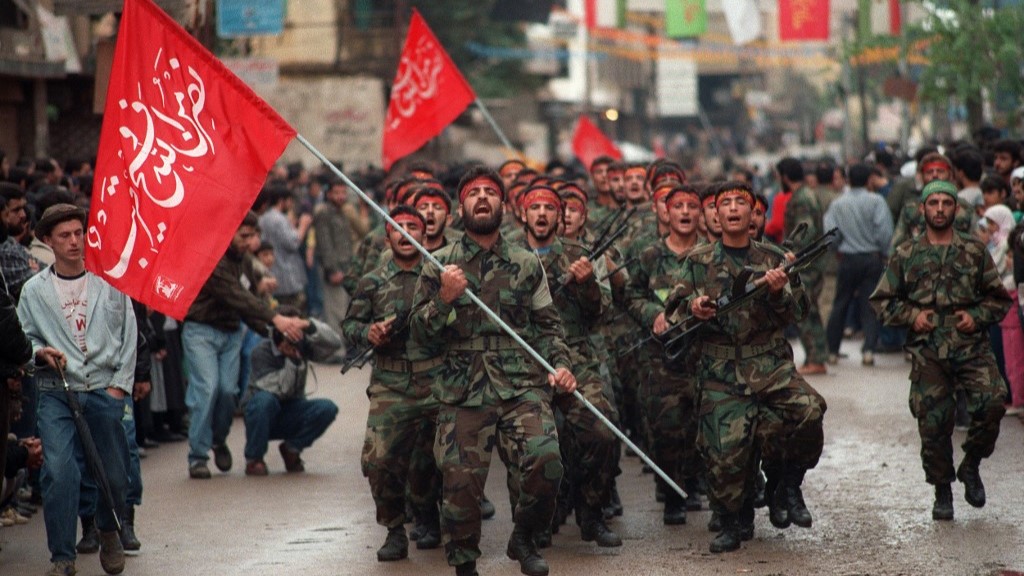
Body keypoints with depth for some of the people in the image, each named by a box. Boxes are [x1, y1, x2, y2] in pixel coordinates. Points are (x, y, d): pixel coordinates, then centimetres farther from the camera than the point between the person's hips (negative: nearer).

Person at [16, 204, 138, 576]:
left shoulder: (110, 282, 6)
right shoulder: (34, 290, 6)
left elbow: (128, 335, 9)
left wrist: (120, 384, 0)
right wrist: (41, 353, -11)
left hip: (106, 391, 1)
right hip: (57, 393, -1)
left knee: (114, 474, 4)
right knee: (59, 472, -15)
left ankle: (109, 532, 35)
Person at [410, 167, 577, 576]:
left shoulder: (527, 265, 13)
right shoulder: (439, 265, 9)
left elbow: (548, 325, 15)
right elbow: (420, 331, 7)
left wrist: (559, 364, -2)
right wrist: (444, 298, -10)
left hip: (523, 384, 1)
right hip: (463, 392, 0)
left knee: (545, 460, -19)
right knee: (460, 481, -6)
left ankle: (523, 539, 7)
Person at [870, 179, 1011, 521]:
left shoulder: (975, 252, 9)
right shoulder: (906, 255, 8)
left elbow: (999, 297, 14)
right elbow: (882, 301, 12)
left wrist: (977, 316, -4)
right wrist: (911, 315, -4)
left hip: (971, 345, 0)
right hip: (928, 352, 0)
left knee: (992, 401, -22)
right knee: (933, 423, -2)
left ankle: (971, 465, 2)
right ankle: (942, 492, 16)